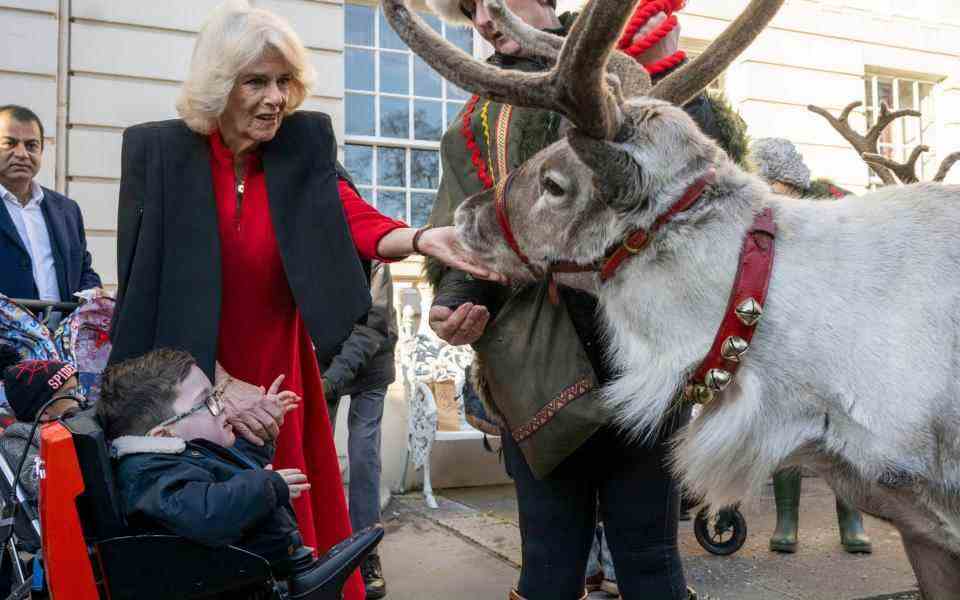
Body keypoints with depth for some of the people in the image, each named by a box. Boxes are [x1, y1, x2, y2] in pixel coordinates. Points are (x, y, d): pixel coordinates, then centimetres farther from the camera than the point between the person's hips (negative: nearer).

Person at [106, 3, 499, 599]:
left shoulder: (306, 143, -1)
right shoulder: (158, 150, -6)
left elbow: (351, 216, -19)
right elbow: (151, 288, -9)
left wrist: (422, 238, -39)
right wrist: (220, 384, -14)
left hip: (282, 383, 2)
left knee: (298, 536, 7)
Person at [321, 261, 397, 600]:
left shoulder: (372, 261, -24)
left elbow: (369, 330, -28)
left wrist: (332, 379, -38)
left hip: (368, 369, -2)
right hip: (322, 369, 2)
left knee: (364, 455, -4)